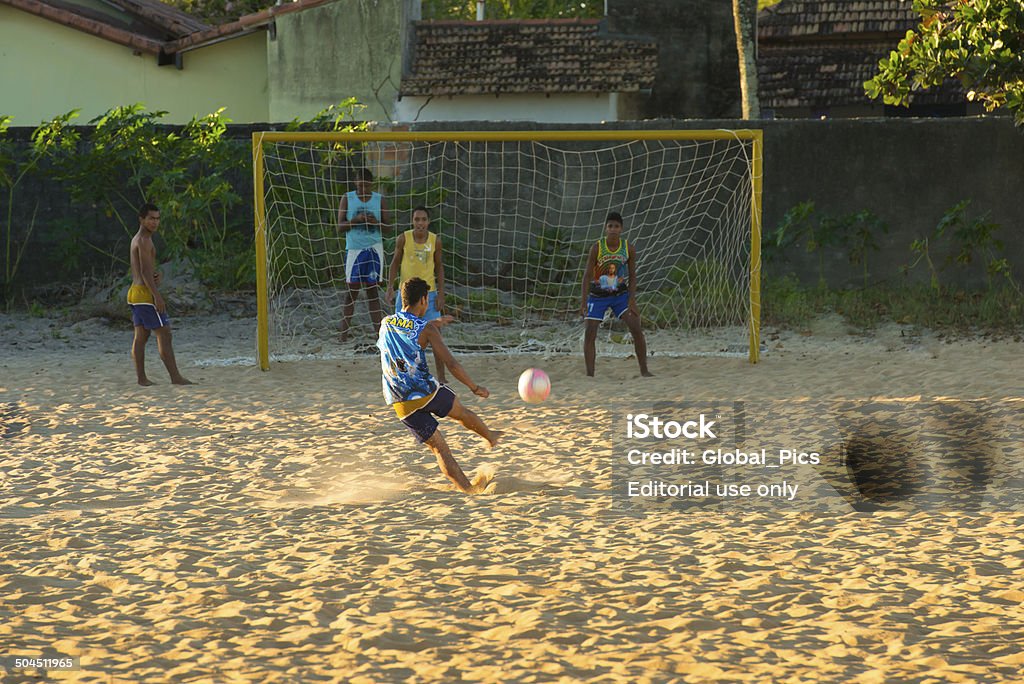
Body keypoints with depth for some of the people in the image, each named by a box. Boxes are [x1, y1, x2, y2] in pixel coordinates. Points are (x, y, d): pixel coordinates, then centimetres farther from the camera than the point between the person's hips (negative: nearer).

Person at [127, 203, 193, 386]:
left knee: (141, 336, 8)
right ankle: (175, 377, -11)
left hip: (135, 291, 10)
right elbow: (145, 271, -20)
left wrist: (155, 275, 3)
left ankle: (142, 378, 6)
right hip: (145, 292, -10)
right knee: (164, 334, -9)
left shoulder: (136, 239, 18)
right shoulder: (144, 240, -13)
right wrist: (157, 296, -23)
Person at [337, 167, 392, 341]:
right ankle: (344, 335, 1)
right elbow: (340, 226, -1)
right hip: (354, 249, -1)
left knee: (373, 291, 2)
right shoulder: (347, 199, 3)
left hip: (374, 249, 1)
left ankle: (379, 334, 0)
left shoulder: (379, 200, 6)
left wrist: (376, 223, -13)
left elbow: (388, 226, 7)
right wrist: (356, 220, -18)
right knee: (351, 291, -2)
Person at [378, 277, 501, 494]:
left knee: (438, 447, 10)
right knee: (462, 413, 28)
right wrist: (475, 388, 1)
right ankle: (490, 437, 53)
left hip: (402, 405, 4)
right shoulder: (426, 329, -8)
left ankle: (467, 488, 7)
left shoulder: (386, 323, 8)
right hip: (427, 392, -3)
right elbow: (451, 365, -11)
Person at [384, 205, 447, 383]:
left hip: (428, 293, 0)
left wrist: (441, 294, -2)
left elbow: (439, 267, 3)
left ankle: (441, 378, 5)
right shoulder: (403, 238, -9)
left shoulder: (435, 241, -7)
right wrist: (390, 287, -6)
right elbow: (395, 262, 2)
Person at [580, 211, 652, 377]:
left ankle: (644, 370, 1)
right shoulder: (597, 248, -18)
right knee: (589, 334, -9)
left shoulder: (629, 249, -11)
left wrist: (632, 300, -12)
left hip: (620, 294, 2)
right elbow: (587, 275, -14)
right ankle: (589, 375, -2)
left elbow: (632, 276, -3)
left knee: (637, 329, -10)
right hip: (598, 295, -2)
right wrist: (584, 302, -18)